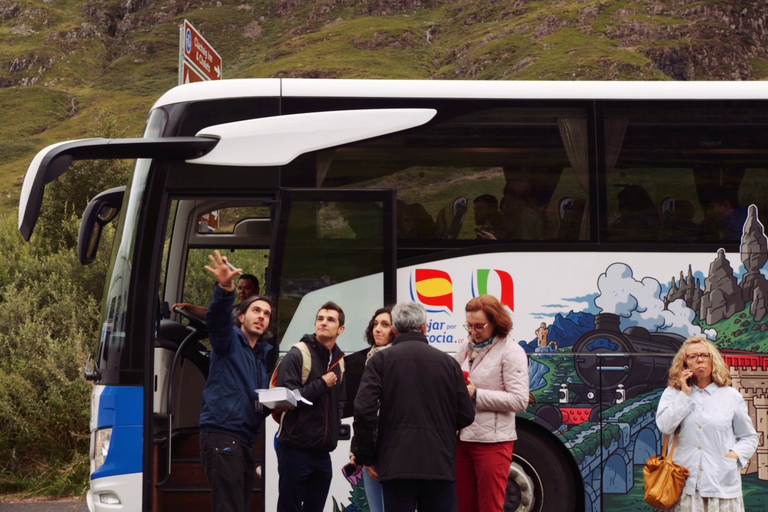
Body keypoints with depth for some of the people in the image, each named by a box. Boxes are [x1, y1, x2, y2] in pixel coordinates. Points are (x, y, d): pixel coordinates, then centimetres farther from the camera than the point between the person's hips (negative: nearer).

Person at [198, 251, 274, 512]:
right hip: (221, 434, -8)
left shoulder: (267, 353, 20)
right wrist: (225, 289, -43)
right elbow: (218, 318, -22)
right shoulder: (229, 340, 0)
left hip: (245, 439, 8)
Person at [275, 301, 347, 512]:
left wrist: (335, 423, 9)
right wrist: (322, 384, -14)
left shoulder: (338, 361, 14)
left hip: (323, 453, 7)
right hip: (296, 449, -6)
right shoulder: (296, 356, -8)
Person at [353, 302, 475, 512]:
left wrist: (366, 457, 1)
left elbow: (364, 410, -10)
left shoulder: (381, 360, 0)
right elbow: (466, 415, 7)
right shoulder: (447, 362, 6)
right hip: (440, 464, 2)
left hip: (397, 465, -2)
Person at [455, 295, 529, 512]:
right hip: (463, 438, 6)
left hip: (493, 441, -6)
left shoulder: (510, 352, -7)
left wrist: (476, 394, -17)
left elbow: (519, 400, -14)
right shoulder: (466, 349, 10)